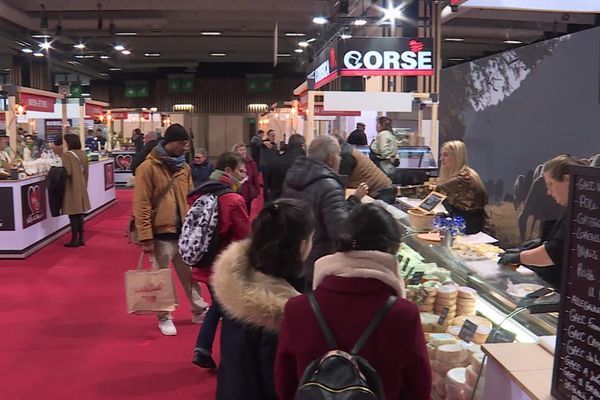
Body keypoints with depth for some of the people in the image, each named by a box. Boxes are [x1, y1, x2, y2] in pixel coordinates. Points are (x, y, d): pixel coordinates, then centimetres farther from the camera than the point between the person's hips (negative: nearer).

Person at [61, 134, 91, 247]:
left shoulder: (67, 155, -16)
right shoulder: (82, 154, 6)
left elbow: (67, 171, -22)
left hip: (71, 188, -7)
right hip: (81, 187, 7)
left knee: (73, 214, -1)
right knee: (79, 214, 12)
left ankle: (74, 240, 4)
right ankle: (80, 238, 16)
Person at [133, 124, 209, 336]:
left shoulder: (184, 167, 8)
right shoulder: (148, 168, -11)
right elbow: (141, 205, -14)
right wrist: (146, 237, -16)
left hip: (184, 231, 6)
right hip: (162, 233, -6)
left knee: (190, 273, 16)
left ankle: (199, 310, 30)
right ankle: (164, 317, 22)